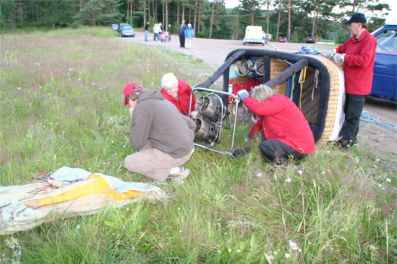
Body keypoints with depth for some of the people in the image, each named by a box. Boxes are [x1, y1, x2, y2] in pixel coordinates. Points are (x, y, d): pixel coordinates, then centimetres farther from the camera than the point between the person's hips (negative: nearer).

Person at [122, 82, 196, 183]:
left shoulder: (141, 108, -12)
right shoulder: (161, 101, 15)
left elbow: (137, 144, -8)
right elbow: (191, 124, 16)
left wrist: (134, 119, 4)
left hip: (175, 154, -8)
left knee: (129, 163, 6)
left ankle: (172, 172, 2)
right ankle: (173, 168, 13)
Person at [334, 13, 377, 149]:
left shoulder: (369, 40, -17)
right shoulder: (352, 39, 11)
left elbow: (364, 60, -27)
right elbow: (342, 49, 26)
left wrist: (344, 58, -20)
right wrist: (335, 52, 5)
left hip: (358, 85, -9)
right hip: (349, 83, 9)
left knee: (353, 115, -1)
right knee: (347, 111, 17)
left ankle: (349, 139, 9)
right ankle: (345, 136, 28)